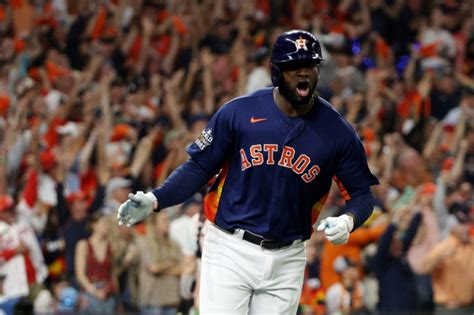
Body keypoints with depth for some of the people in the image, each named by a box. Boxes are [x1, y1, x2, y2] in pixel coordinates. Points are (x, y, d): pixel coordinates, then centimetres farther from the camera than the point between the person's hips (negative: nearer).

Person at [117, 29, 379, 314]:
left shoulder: (337, 131, -2)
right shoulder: (238, 113, -5)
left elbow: (362, 193, 4)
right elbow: (199, 168, 0)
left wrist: (348, 221, -19)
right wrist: (155, 200, -15)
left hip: (286, 259, 2)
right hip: (230, 250, -2)